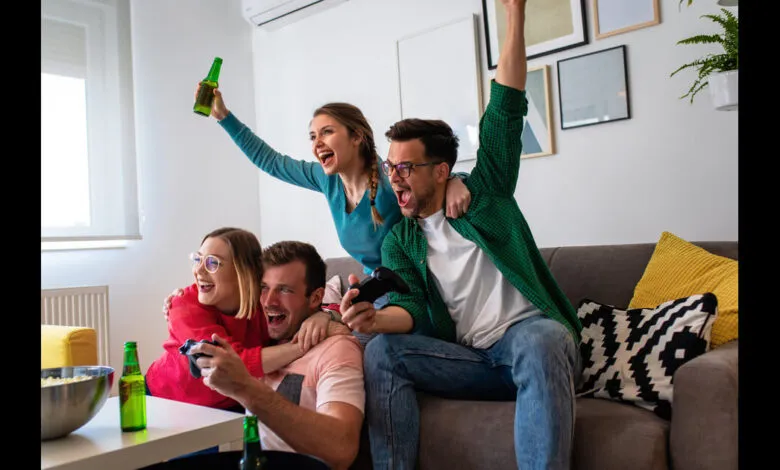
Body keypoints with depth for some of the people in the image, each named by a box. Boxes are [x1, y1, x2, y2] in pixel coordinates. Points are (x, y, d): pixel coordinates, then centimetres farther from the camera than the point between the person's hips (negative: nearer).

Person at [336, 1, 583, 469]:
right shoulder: (398, 241, 12)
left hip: (529, 337, -2)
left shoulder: (484, 194, 6)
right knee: (382, 351, -22)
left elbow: (506, 110, 0)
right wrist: (376, 318, -27)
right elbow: (410, 308, -2)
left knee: (541, 340, -38)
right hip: (468, 358, 3)